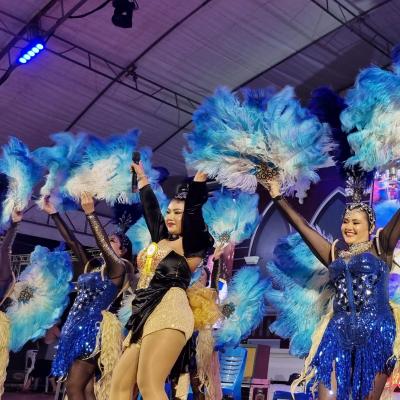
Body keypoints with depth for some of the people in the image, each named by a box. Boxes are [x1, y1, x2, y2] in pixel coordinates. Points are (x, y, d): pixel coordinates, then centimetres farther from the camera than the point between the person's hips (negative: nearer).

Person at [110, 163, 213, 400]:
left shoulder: (189, 243, 7)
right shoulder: (161, 240, 25)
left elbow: (194, 204, -5)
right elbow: (150, 208, 36)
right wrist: (142, 177, 45)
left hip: (169, 311, -8)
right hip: (146, 316, 8)